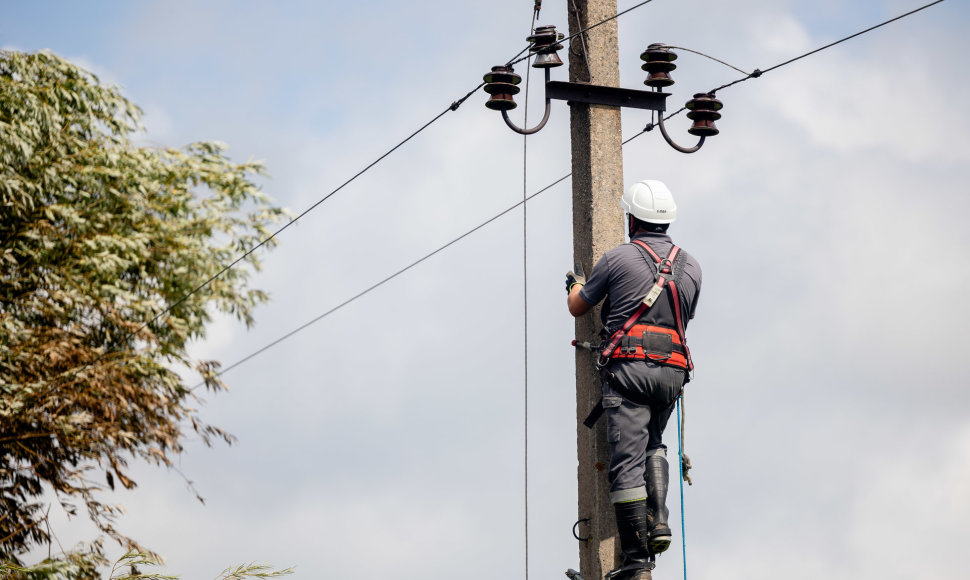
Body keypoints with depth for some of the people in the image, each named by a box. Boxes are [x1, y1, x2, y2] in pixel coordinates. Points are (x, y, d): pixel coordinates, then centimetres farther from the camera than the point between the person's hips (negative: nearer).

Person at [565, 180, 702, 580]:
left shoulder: (618, 259, 0)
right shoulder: (691, 266, 14)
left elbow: (576, 307, 12)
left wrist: (576, 284, 36)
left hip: (629, 366, -5)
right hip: (673, 370, 5)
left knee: (627, 461, -7)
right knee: (652, 444, 27)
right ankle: (658, 521, 5)